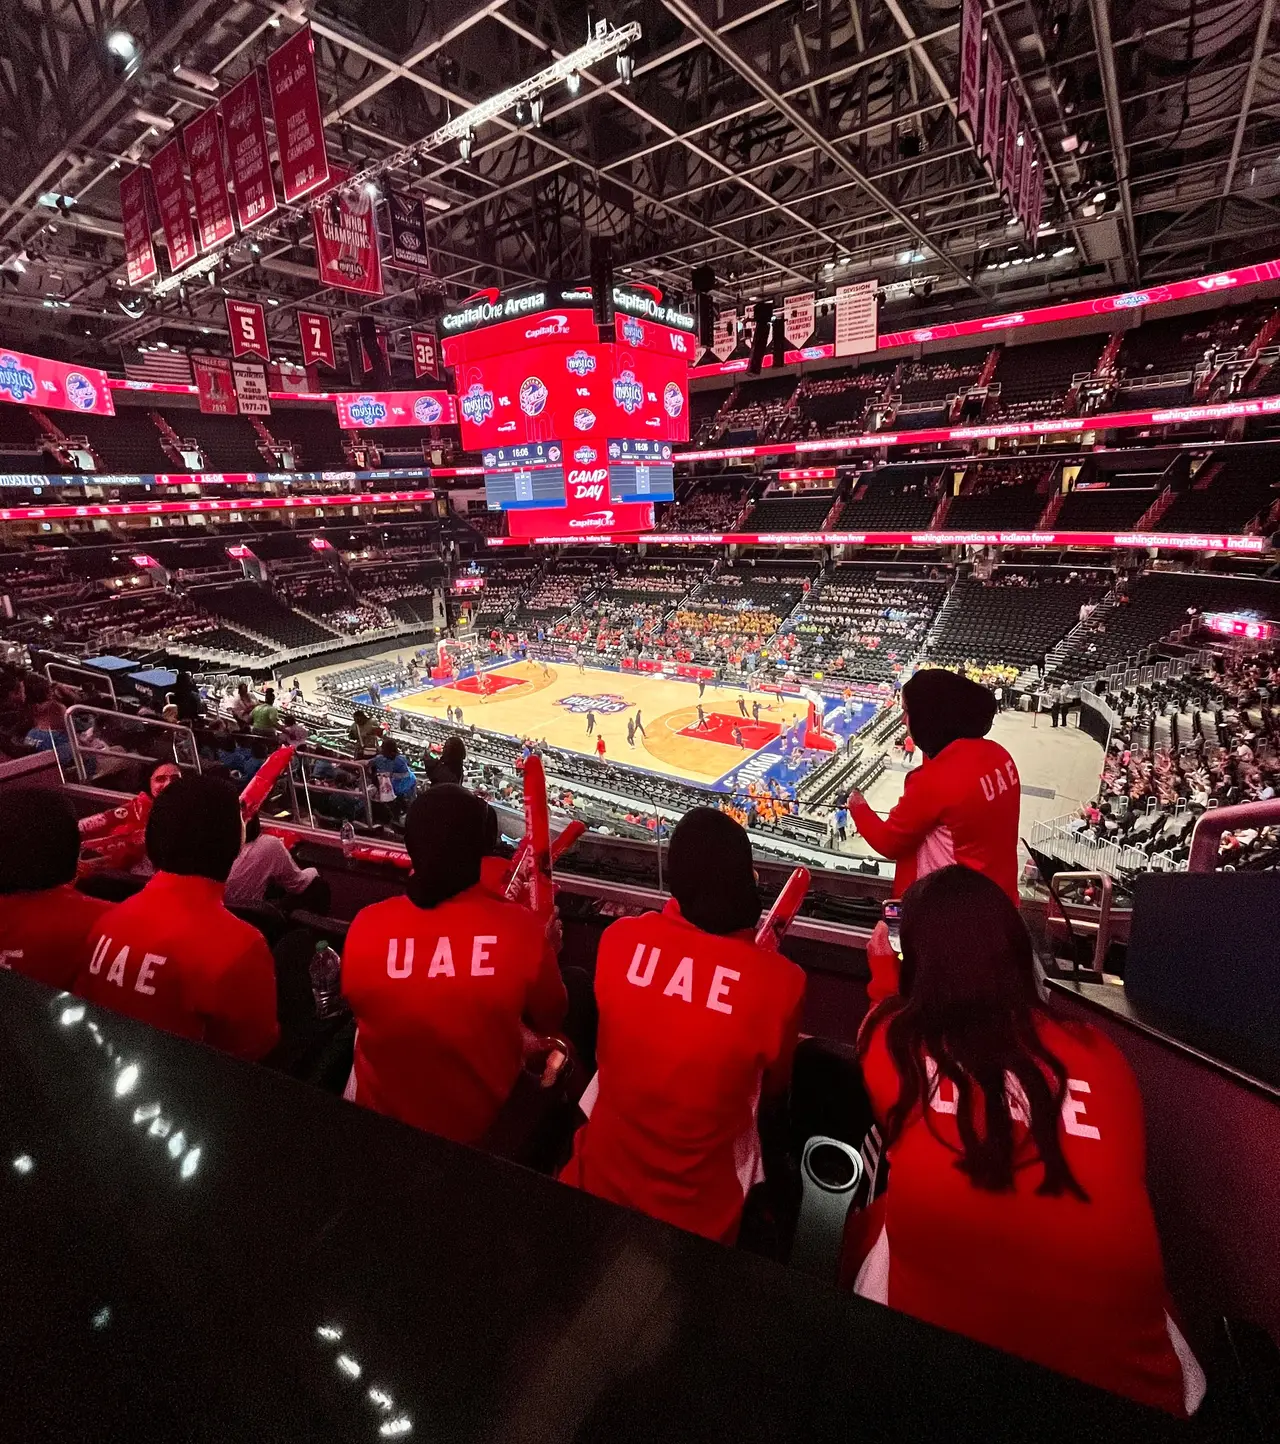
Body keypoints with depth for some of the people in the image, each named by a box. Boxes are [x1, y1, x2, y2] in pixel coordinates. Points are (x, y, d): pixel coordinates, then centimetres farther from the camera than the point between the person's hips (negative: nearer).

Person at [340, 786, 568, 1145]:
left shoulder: (366, 925, -24)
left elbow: (355, 1004, -2)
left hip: (379, 1115, 2)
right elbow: (548, 1020, -9)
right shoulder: (521, 929, -28)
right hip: (483, 1124, -1)